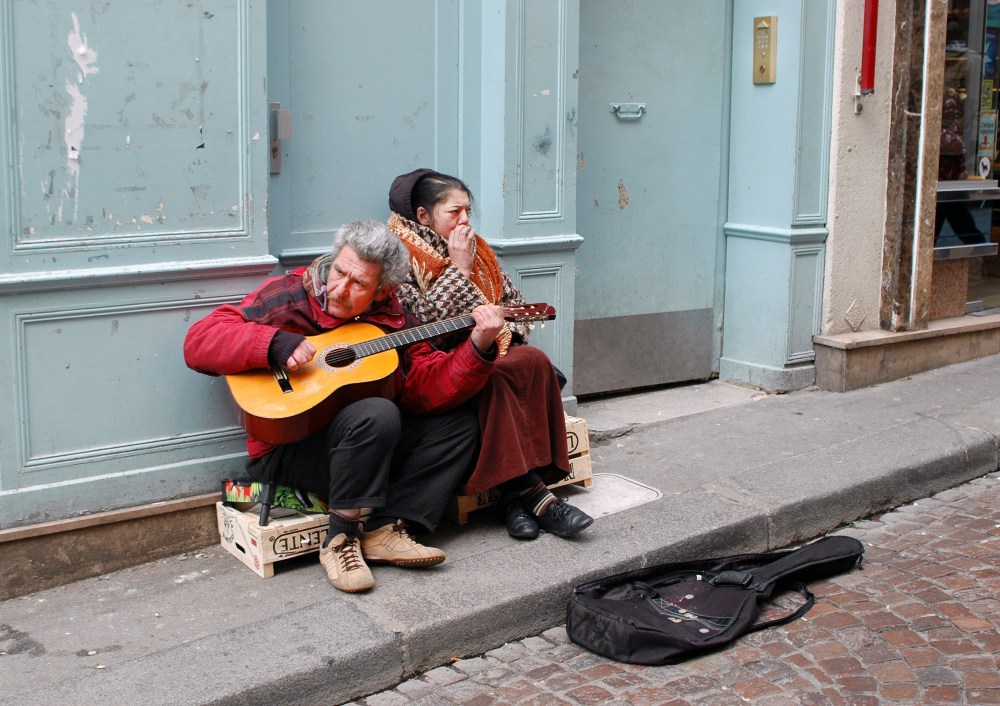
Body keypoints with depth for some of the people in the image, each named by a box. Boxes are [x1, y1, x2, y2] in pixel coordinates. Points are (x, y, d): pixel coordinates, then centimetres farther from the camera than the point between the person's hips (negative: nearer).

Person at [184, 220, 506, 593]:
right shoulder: (287, 297, -8)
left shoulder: (389, 319, 5)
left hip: (371, 447, 6)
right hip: (286, 450, -6)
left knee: (459, 424, -5)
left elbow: (428, 387, -7)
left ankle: (385, 529, -16)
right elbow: (198, 341, -15)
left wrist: (479, 347, -21)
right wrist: (276, 343, -28)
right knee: (377, 414, -32)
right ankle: (341, 540, -19)